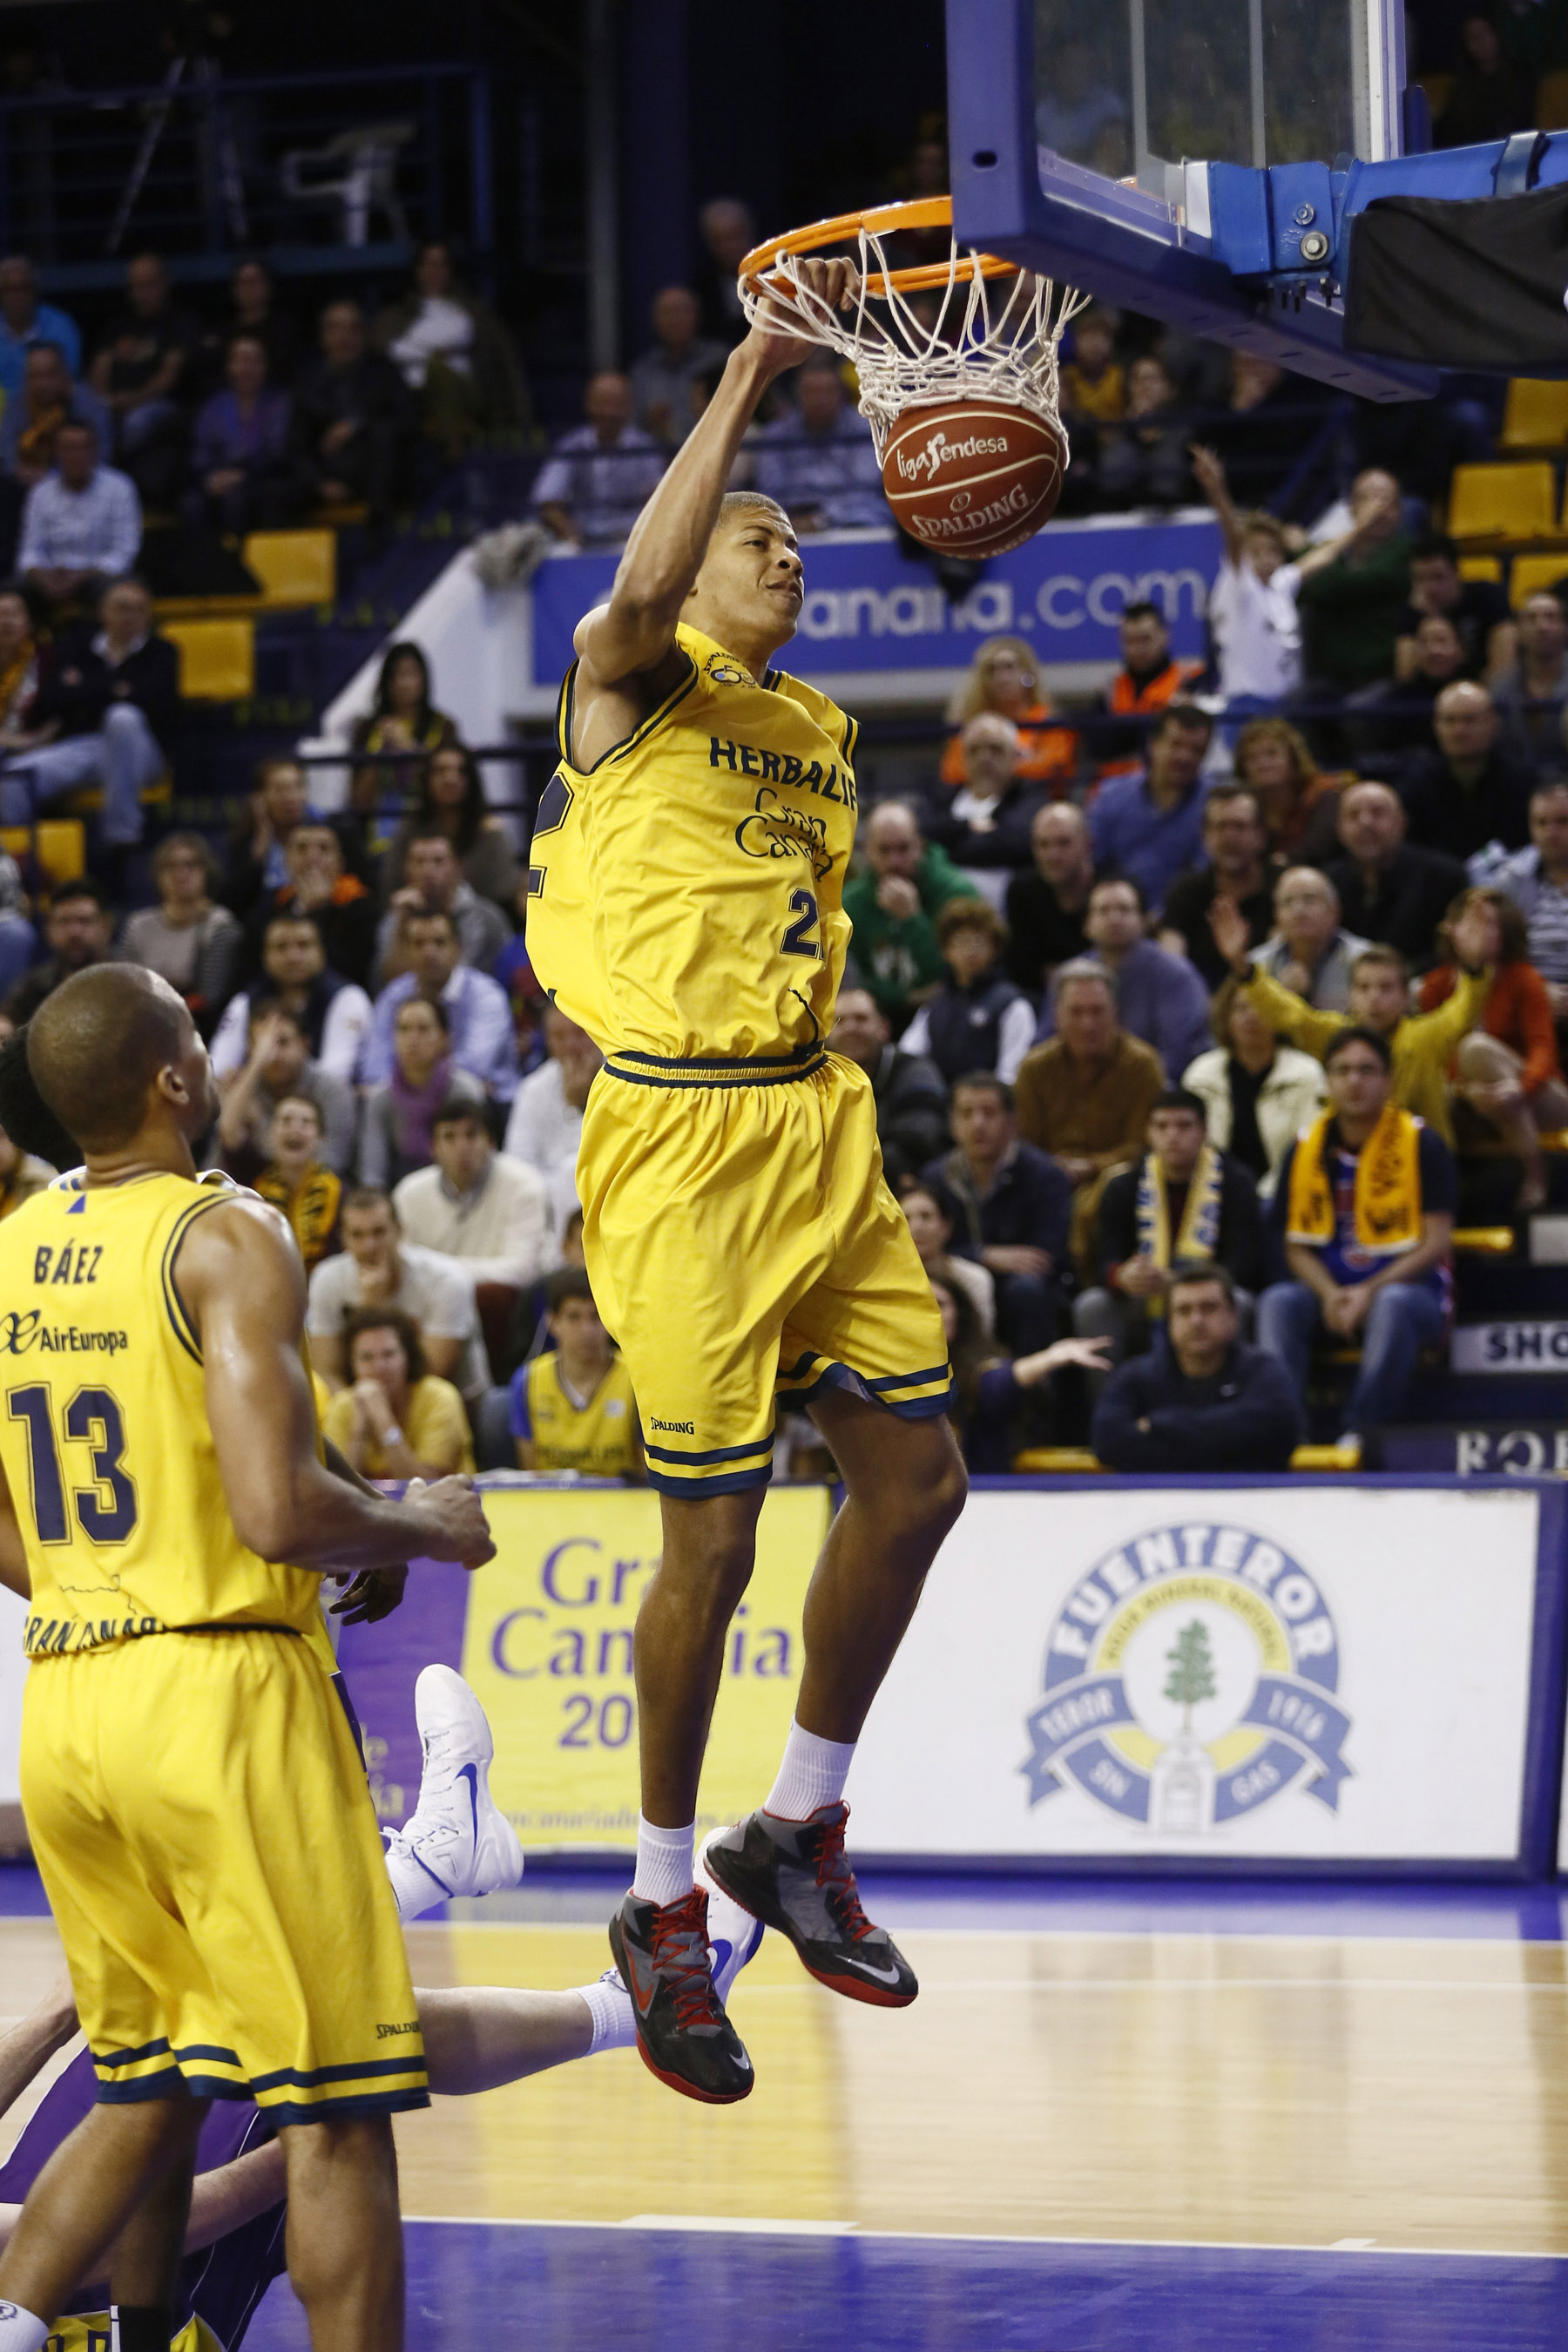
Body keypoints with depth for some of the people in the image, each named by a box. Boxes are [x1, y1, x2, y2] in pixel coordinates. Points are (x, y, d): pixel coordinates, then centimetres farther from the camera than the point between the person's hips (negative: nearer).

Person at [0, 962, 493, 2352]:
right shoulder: (228, 1239, -12)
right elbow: (278, 1511, -21)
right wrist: (425, 1531, -4)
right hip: (221, 1693, -7)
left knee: (147, 2095, 18)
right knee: (334, 2108, 1)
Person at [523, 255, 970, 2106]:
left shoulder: (819, 731, 18)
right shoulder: (632, 681, -5)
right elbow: (643, 590, -29)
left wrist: (828, 1109, 18)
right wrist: (747, 381, -29)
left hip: (814, 1126, 8)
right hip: (682, 1137, -8)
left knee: (917, 1473, 5)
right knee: (712, 1536, -5)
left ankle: (798, 1834, 21)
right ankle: (663, 1909, 9)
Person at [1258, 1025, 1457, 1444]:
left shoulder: (1422, 1144, -4)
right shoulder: (1307, 1150, 6)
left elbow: (1437, 1242, -9)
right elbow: (1298, 1247, 7)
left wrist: (1371, 1292, -20)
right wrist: (1329, 1294, -15)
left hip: (1410, 1287, -3)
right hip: (1332, 1290, 3)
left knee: (1393, 1304, -37)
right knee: (1278, 1301, -26)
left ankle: (1363, 1433, -36)